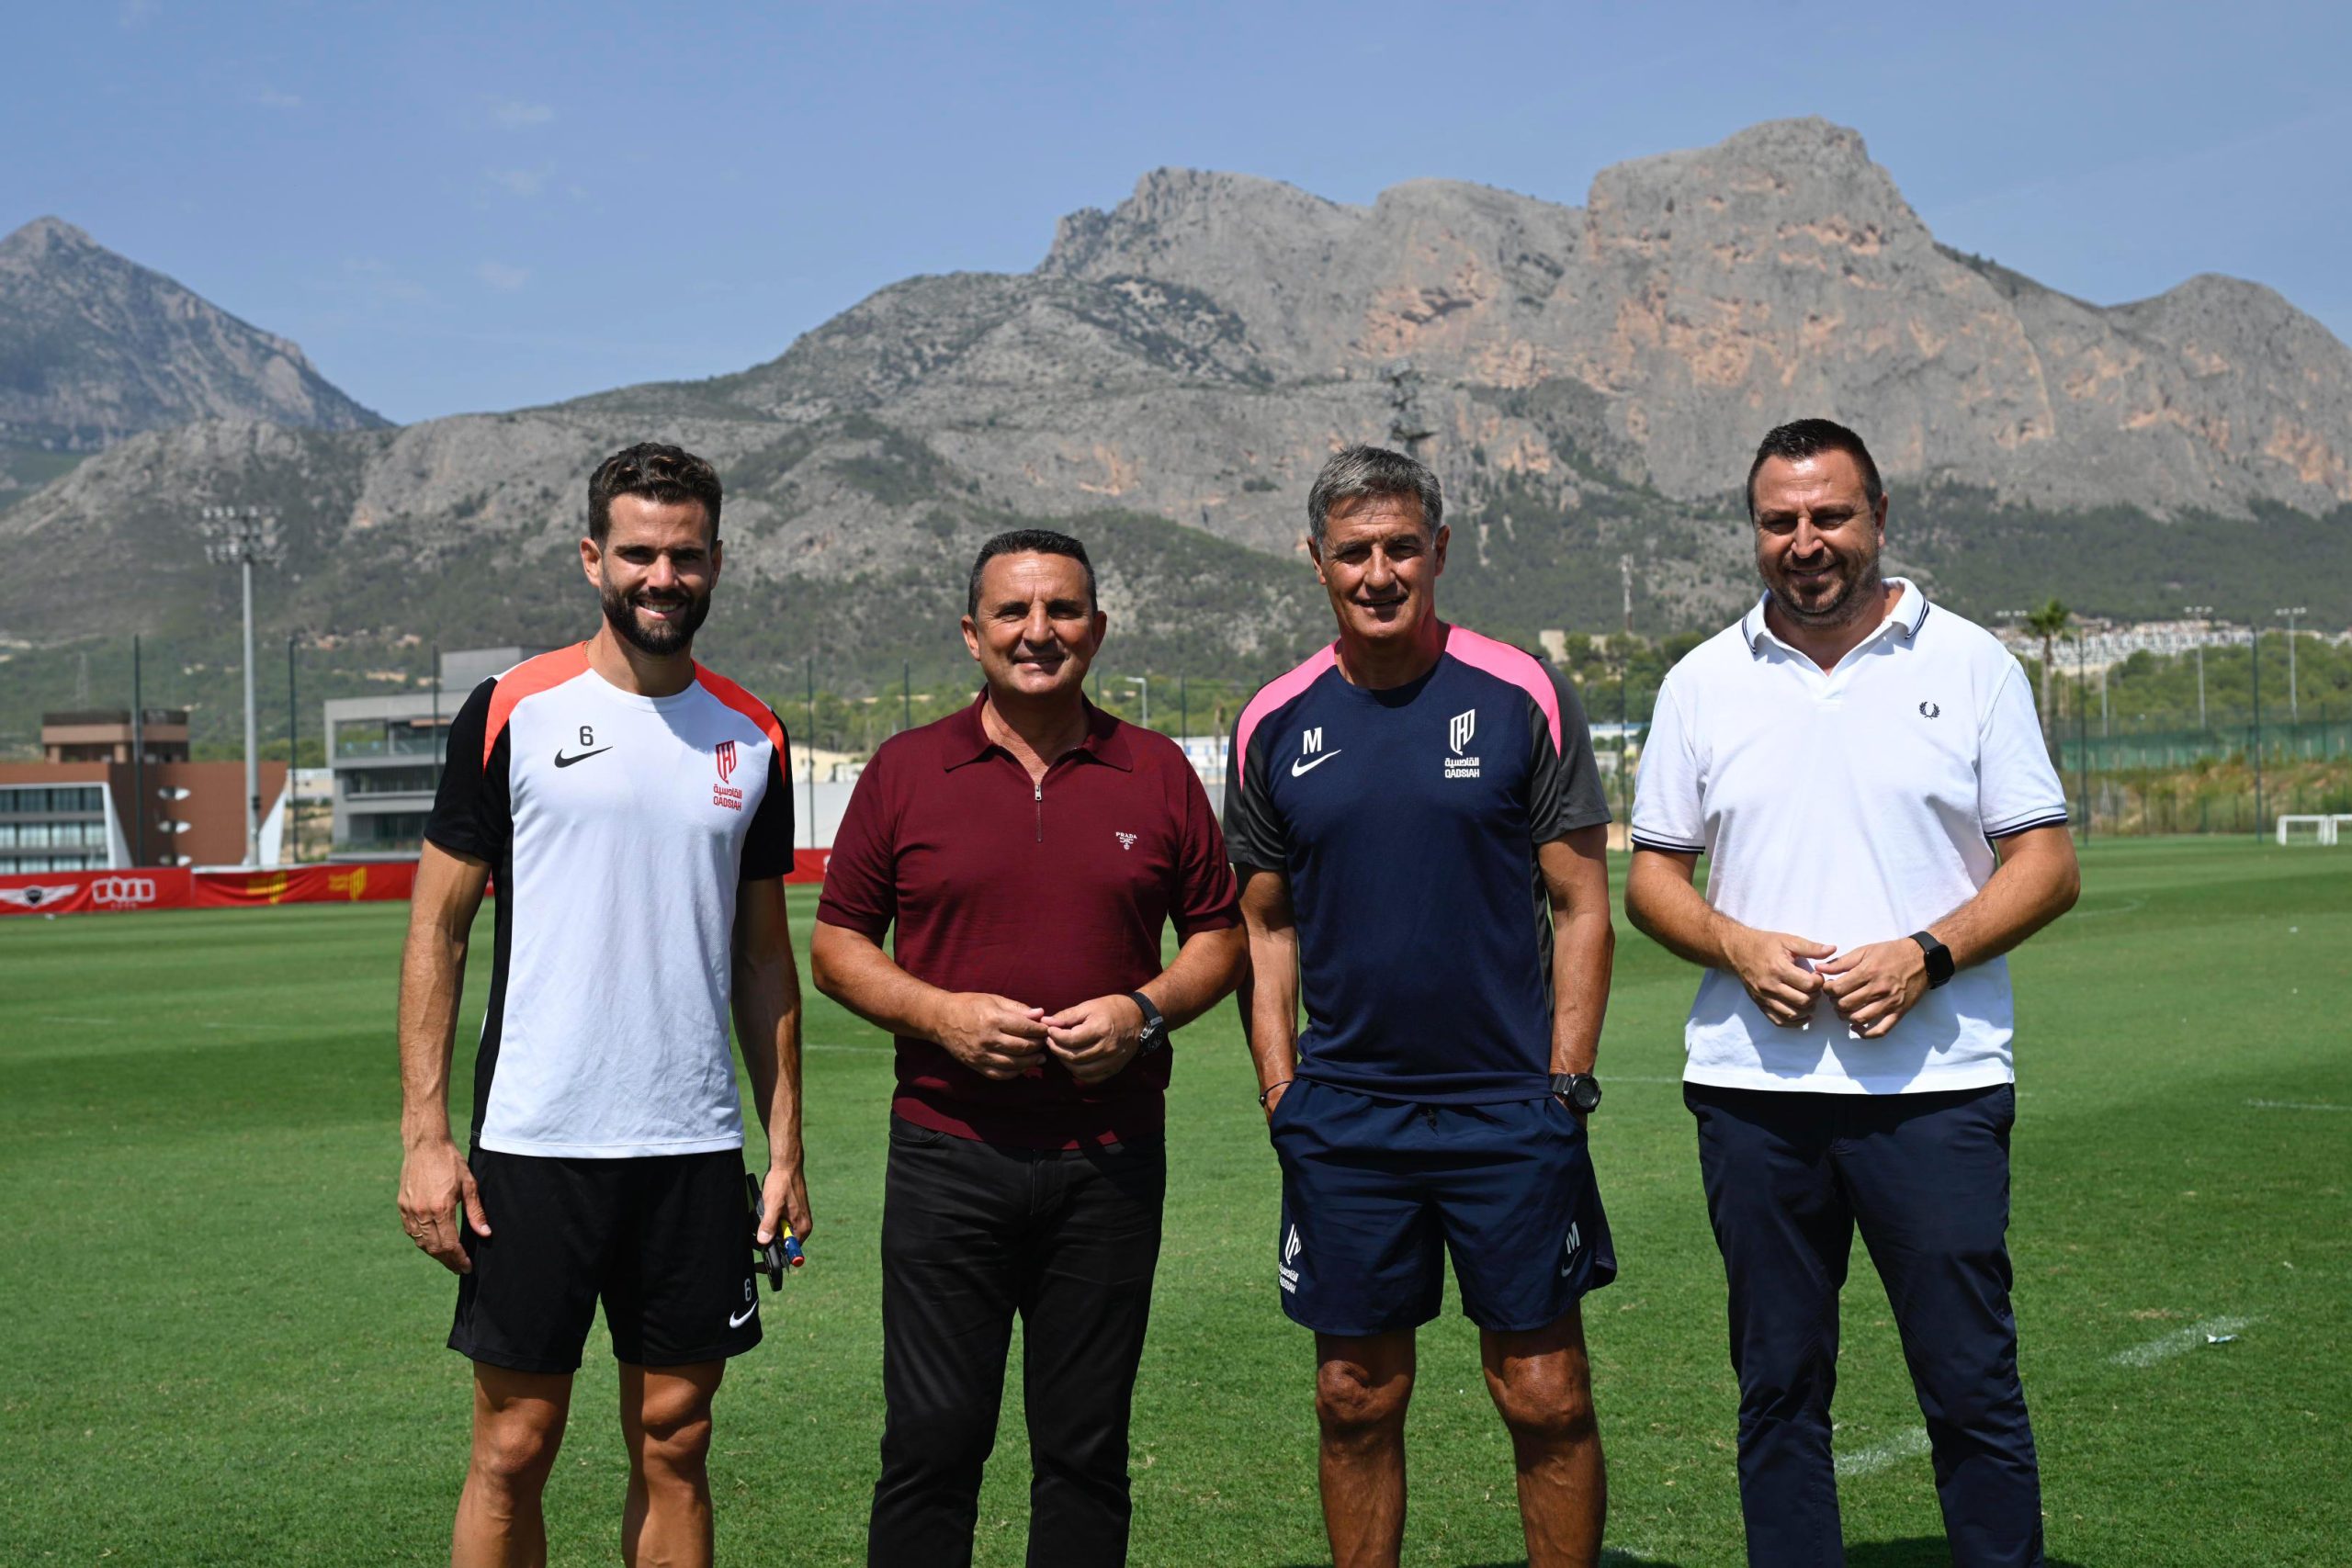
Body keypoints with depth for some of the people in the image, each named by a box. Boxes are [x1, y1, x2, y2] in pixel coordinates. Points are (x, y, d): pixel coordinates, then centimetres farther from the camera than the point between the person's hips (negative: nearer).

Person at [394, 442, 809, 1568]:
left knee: (674, 1446, 9)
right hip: (533, 1141, -3)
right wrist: (424, 1137, -7)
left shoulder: (749, 737, 8)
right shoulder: (513, 712, -2)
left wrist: (786, 1143, 8)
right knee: (513, 1449, 3)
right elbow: (437, 928, 0)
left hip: (697, 1151, 3)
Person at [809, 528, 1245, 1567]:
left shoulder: (1158, 773, 8)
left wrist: (1143, 1011, -7)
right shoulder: (905, 770, 4)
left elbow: (1218, 933, 13)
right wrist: (943, 1014, -10)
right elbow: (836, 945, 6)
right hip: (948, 1155, -1)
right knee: (932, 1441, -1)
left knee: (1087, 1449, 8)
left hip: (1111, 1162, 1)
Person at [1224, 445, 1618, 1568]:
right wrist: (1280, 1092, 2)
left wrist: (1566, 1082, -6)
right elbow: (1264, 927, 11)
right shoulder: (1274, 726, 4)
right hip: (1342, 1117, 2)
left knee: (1545, 1397, 2)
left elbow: (1580, 905, 0)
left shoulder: (1521, 697, -2)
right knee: (1356, 1399, 9)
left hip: (1509, 1105, -2)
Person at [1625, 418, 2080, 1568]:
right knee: (1778, 1387, 10)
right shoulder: (1703, 684, 9)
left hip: (1935, 1081, -2)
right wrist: (1739, 946, -8)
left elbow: (2047, 864, 2)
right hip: (1751, 1083, 2)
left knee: (1972, 1386, 0)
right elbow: (1651, 877, 12)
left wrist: (1925, 954, -13)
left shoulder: (1968, 664, 4)